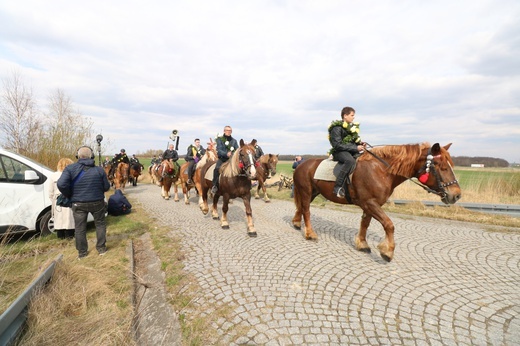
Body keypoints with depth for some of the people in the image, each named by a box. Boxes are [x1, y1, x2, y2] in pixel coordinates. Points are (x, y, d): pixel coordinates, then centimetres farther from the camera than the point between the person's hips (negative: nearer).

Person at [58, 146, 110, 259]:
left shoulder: (70, 168, -7)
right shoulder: (99, 169, -4)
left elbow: (61, 184, -17)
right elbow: (106, 187, -1)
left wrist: (70, 195, -1)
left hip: (79, 204, 0)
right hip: (97, 202, 0)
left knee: (80, 228, 11)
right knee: (100, 224, 16)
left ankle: (82, 252, 20)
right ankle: (101, 248, 21)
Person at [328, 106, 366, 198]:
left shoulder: (353, 127, 19)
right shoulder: (337, 128, -10)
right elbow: (337, 145, -18)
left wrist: (360, 144, 2)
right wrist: (355, 148, -19)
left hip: (353, 151, 9)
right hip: (340, 152, -9)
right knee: (350, 160, -38)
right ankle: (338, 187, -38)